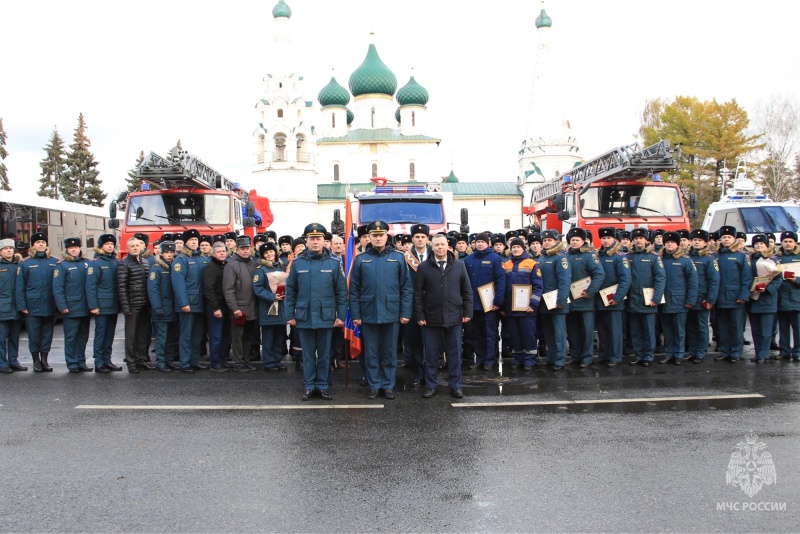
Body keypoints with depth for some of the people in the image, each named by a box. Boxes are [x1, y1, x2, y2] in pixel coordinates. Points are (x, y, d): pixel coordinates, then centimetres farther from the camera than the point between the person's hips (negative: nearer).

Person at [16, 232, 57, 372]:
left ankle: (44, 360, 19)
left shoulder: (54, 262, 5)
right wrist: (22, 306, -6)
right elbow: (20, 287, -1)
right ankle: (36, 361, 16)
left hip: (49, 307, 2)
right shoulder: (25, 263, 1)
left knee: (47, 334, 8)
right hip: (32, 307, -1)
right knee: (34, 335, 4)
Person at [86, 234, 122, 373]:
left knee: (110, 334, 11)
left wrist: (121, 302, 8)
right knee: (100, 334, 0)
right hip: (102, 306, -6)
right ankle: (99, 363, 6)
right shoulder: (95, 263, -7)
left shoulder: (116, 262, 11)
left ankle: (107, 360, 19)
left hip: (114, 305, 6)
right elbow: (90, 286, -12)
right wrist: (93, 306, -17)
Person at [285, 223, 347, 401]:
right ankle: (309, 386, 20)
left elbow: (341, 292, 0)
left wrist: (341, 315, -4)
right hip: (304, 317, 0)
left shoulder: (334, 264, -2)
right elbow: (290, 291, 3)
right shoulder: (297, 263, -1)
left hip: (326, 317, 0)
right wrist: (290, 315, 0)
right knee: (308, 354, 9)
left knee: (324, 354, 9)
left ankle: (323, 386, 21)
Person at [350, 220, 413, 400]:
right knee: (371, 352, 8)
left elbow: (406, 288, 1)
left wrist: (405, 313, -4)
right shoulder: (360, 259, 2)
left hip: (391, 313, 0)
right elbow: (354, 290, 3)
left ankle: (388, 385, 19)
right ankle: (374, 385, 19)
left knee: (390, 352, 9)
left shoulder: (398, 257, 1)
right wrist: (355, 314, -3)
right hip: (368, 314, 0)